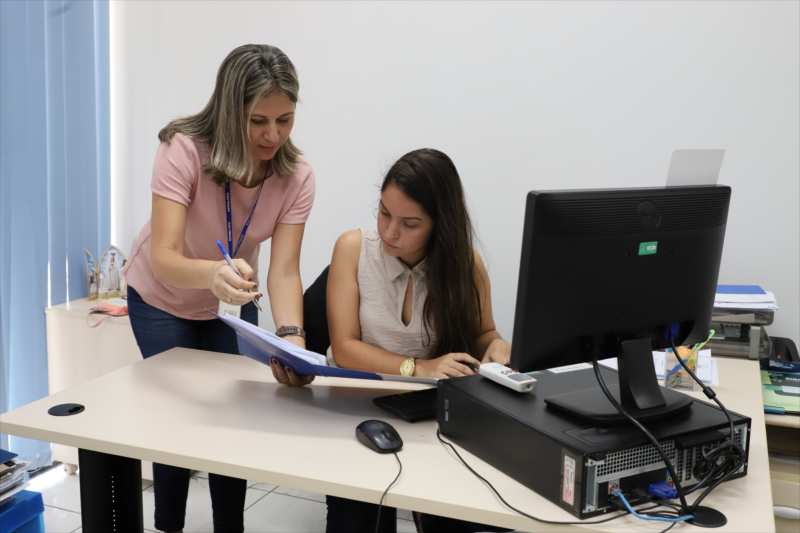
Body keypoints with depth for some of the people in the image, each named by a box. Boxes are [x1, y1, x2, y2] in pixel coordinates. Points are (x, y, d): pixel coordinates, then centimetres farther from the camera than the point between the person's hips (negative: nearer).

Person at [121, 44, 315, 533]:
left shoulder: (297, 176, -23)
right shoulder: (184, 150, -32)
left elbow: (284, 271, -29)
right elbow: (164, 259, -40)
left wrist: (292, 338, -47)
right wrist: (213, 274, -62)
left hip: (234, 303, 3)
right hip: (162, 300, -2)